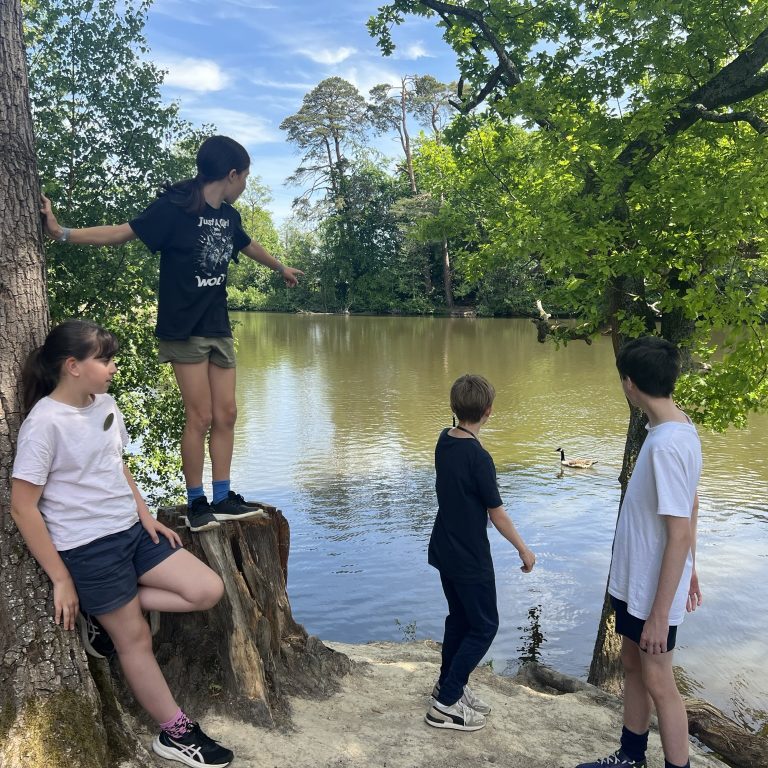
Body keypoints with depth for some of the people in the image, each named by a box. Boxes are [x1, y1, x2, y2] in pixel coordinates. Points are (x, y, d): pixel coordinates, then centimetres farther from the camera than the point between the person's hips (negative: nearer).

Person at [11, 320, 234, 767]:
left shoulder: (105, 404, 4)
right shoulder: (44, 422, -18)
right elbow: (23, 506, -15)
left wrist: (145, 515, 6)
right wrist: (61, 578, -13)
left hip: (132, 531, 7)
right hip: (88, 549, -7)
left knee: (208, 591, 1)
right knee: (135, 639, 6)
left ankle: (106, 613, 13)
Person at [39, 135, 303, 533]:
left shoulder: (228, 216, 10)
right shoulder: (175, 207, -10)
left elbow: (249, 246, 29)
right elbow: (122, 232, -11)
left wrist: (282, 268, 45)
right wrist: (62, 232, -21)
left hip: (219, 328, 7)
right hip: (185, 331, -7)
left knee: (226, 415, 5)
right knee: (200, 418, -5)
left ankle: (223, 498, 15)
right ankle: (195, 503, 10)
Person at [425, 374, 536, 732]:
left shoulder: (443, 441, -2)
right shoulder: (479, 458, -25)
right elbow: (497, 514, -16)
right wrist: (524, 550, -4)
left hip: (445, 551, 8)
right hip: (471, 559, -8)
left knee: (459, 618, 21)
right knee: (484, 626, 6)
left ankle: (449, 683, 34)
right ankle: (446, 703, 9)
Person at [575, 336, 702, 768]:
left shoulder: (667, 444, -28)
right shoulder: (679, 430, 2)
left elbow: (679, 534, -27)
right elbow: (691, 508, 12)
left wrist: (660, 613, -21)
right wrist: (690, 569, 21)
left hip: (653, 591, -9)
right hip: (634, 582, 9)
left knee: (658, 683, 8)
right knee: (633, 667, 22)